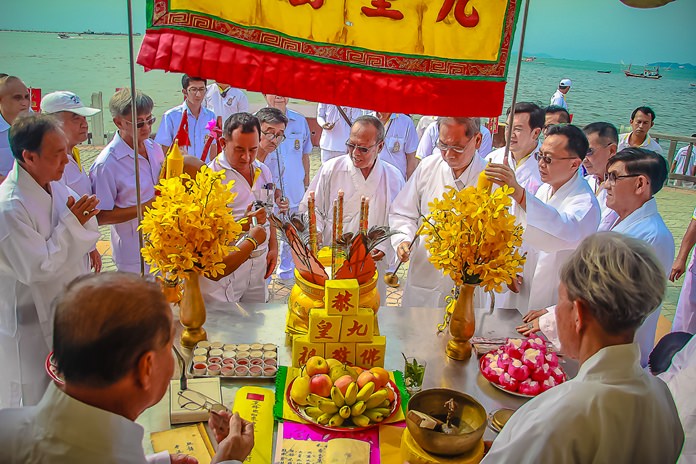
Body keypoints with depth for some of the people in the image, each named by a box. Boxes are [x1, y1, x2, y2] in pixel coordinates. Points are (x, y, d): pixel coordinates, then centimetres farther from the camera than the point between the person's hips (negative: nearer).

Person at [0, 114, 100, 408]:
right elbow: (37, 268, -26)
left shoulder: (56, 187, 0)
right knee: (39, 398, 12)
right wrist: (72, 223, -24)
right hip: (32, 325, -8)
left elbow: (87, 237, 8)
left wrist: (82, 221, -13)